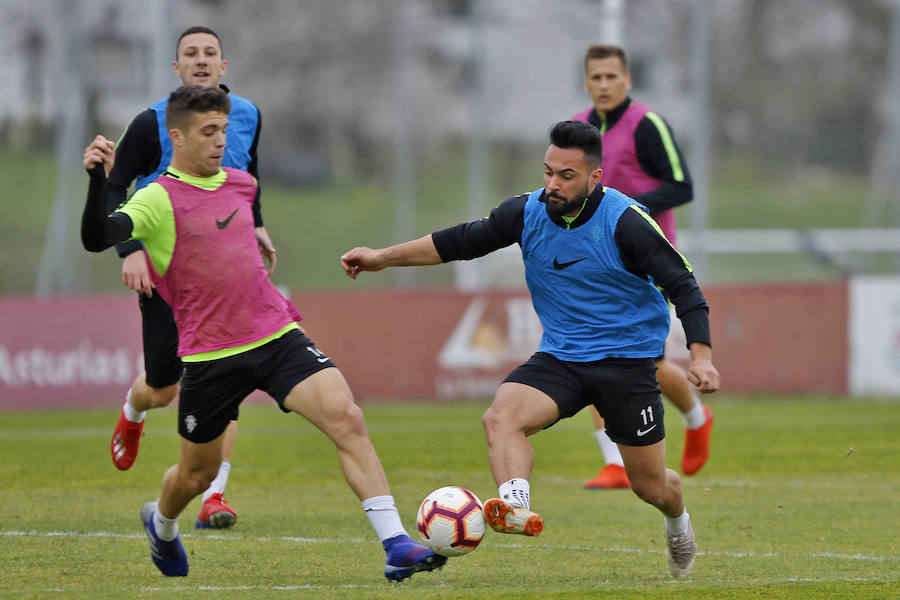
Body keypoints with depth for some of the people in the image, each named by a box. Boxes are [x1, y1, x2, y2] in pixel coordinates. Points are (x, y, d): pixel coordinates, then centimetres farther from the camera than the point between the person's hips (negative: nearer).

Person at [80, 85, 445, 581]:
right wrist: (99, 181, -37)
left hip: (278, 336, 4)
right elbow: (97, 239, -26)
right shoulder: (158, 199, -9)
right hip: (209, 354, -4)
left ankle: (395, 546, -21)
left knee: (346, 418, -18)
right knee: (197, 474, 12)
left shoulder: (240, 183, 10)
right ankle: (161, 524, 49)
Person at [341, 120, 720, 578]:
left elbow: (682, 286, -14)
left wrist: (701, 356, -26)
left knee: (650, 485, 6)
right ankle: (516, 507, -48)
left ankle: (678, 524, 41)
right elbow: (463, 241, 8)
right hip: (558, 356, 3)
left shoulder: (626, 221, -18)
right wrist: (383, 258, 7)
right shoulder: (528, 212, -5)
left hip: (627, 361, -3)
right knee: (501, 417, -28)